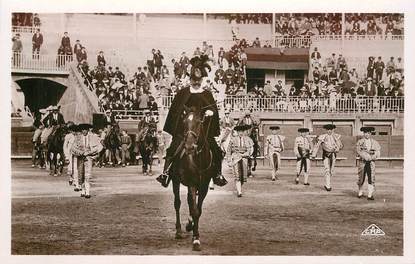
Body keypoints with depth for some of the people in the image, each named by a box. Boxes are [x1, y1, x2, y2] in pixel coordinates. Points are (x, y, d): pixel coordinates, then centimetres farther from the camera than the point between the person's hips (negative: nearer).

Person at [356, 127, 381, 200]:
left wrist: (371, 157, -10)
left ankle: (370, 195, -5)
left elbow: (377, 153, 4)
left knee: (371, 178, -7)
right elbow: (359, 151, -7)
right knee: (361, 178, 3)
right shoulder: (360, 142, 4)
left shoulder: (374, 142, 9)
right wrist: (366, 157, -14)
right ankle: (360, 192, 25)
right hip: (362, 162, -1)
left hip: (371, 162, 1)